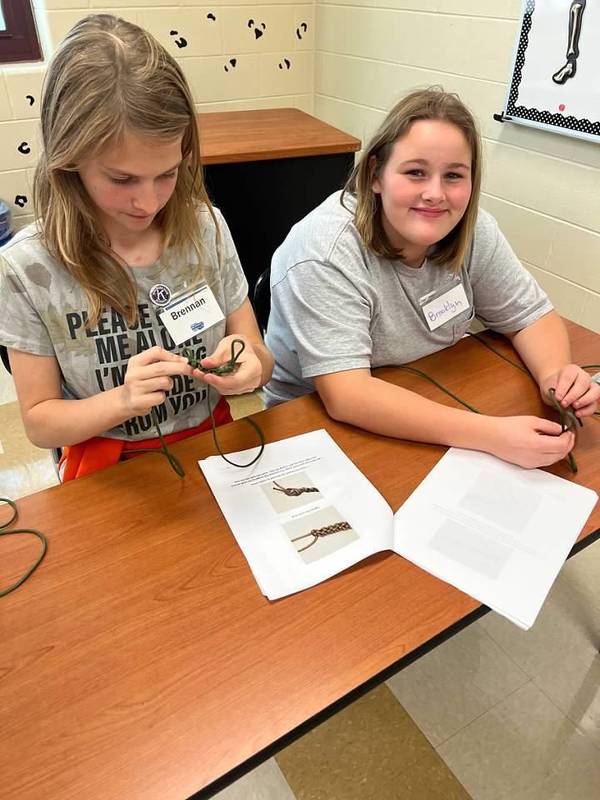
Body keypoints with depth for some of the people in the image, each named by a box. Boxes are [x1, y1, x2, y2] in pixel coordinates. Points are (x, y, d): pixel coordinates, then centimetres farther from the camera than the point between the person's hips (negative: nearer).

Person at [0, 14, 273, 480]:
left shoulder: (206, 228, -6)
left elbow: (261, 365, 2)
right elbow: (39, 423, -4)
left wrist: (247, 364, -20)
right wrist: (123, 399, -22)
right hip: (109, 473, -1)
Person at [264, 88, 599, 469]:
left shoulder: (472, 231, -9)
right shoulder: (327, 251, -26)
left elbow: (531, 314, 2)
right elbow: (345, 396, -33)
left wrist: (555, 375, -19)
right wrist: (492, 435, -37)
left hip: (429, 403, 6)